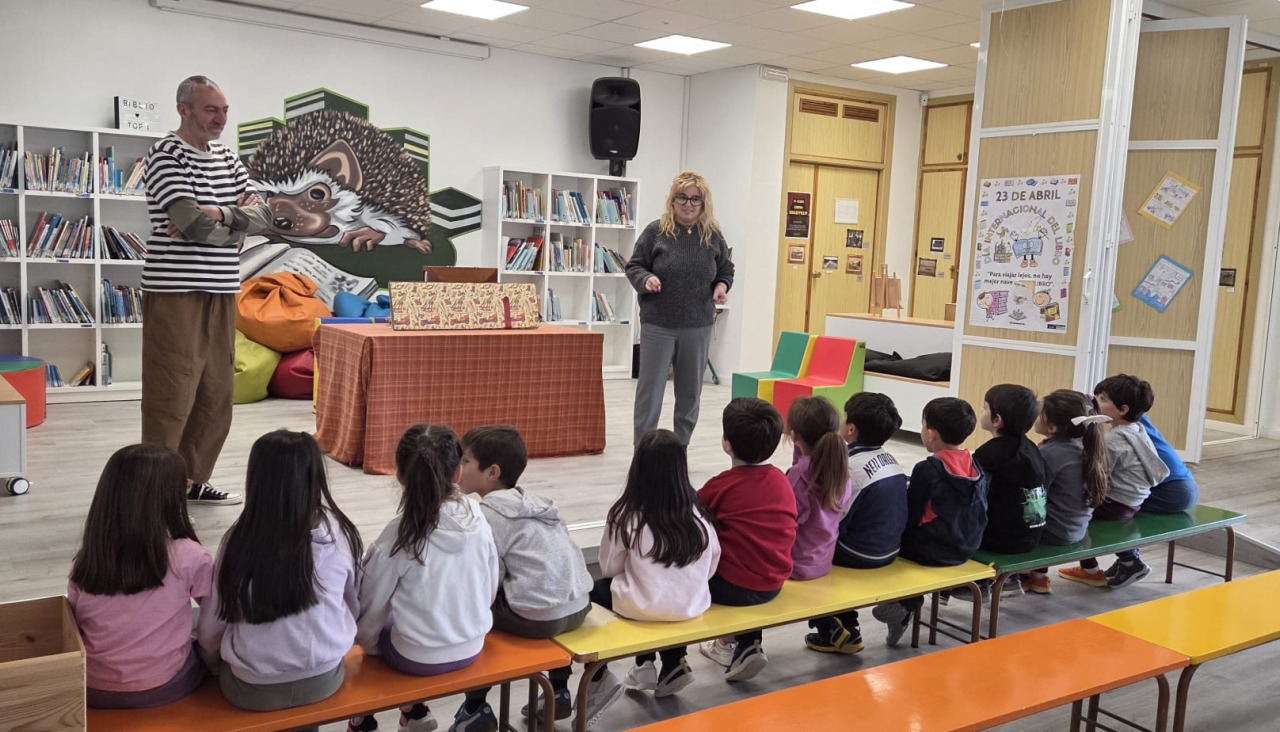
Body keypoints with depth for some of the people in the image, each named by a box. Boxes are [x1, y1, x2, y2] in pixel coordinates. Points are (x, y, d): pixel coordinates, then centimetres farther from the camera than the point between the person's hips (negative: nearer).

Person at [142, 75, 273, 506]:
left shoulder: (226, 158, 15)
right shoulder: (166, 155, -7)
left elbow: (262, 216, 4)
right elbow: (193, 222, -20)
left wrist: (215, 216, -11)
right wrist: (236, 216, -4)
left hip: (221, 292, 8)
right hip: (175, 292, -7)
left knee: (216, 394, 12)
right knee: (171, 397, -5)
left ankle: (194, 481, 24)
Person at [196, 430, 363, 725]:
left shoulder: (239, 538, -15)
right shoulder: (337, 531, -11)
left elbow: (210, 630, -6)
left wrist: (218, 665, 15)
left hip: (252, 690, -1)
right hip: (324, 680, 1)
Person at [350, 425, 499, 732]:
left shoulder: (399, 535, -21)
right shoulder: (478, 520, -9)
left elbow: (371, 607, -10)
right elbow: (491, 591, 2)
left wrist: (368, 644, 10)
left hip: (418, 658, -4)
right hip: (472, 648, 4)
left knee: (374, 625, 21)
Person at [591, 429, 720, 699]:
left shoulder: (628, 515, -16)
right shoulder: (698, 512, -7)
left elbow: (609, 568, -4)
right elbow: (711, 568, 3)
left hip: (643, 607, -4)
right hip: (692, 606, 4)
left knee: (595, 589, 22)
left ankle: (646, 664, 20)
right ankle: (674, 662, 22)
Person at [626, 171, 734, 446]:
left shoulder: (713, 235, 4)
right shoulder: (656, 231, -4)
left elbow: (726, 270, 16)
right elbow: (633, 266, 2)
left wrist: (722, 286, -5)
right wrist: (646, 279, -19)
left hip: (698, 326, 3)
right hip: (658, 323, -3)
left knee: (690, 392, 10)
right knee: (650, 390, 0)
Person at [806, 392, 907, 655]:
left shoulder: (852, 468, -22)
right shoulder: (890, 460, 4)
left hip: (860, 555, -9)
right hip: (889, 551, 9)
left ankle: (830, 630, 12)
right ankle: (847, 625, 25)